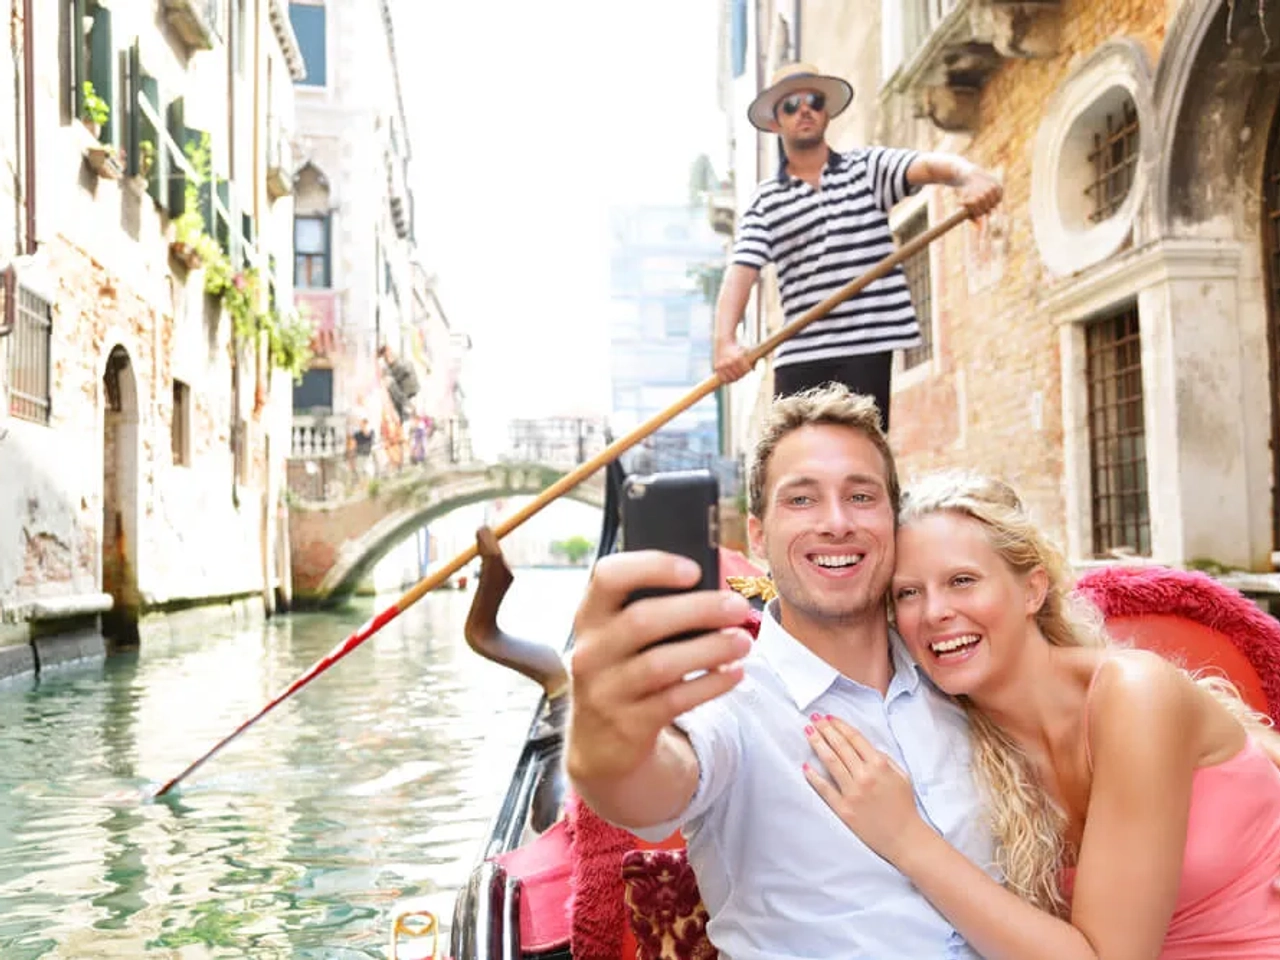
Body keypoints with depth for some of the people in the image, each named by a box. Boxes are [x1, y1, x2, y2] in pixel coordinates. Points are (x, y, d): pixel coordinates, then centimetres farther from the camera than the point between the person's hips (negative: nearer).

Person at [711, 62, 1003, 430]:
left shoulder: (867, 166, 8)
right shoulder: (764, 201, 9)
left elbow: (931, 166, -10)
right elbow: (740, 272, -3)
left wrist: (970, 176, -34)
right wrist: (725, 339, -20)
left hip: (868, 347, -1)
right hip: (799, 353, 2)